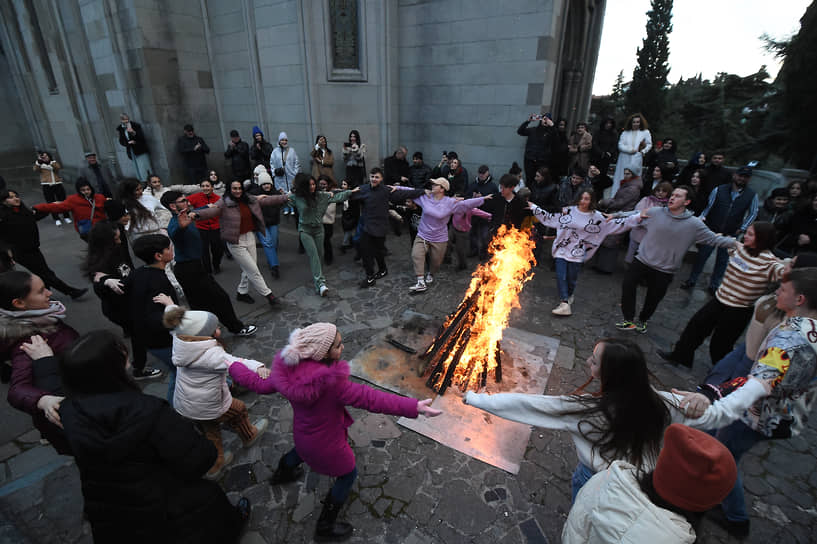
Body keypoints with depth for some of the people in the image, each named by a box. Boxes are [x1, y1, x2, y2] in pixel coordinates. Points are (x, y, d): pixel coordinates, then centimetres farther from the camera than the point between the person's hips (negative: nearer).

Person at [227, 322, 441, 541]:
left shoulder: (289, 371, -22)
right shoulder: (330, 382, -42)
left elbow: (261, 384, -6)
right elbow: (369, 398, -46)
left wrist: (233, 367, 12)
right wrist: (414, 407, -48)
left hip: (301, 432, 7)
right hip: (326, 444, -6)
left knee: (302, 449, 42)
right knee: (348, 475, 22)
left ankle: (282, 473, 71)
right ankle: (325, 527, 38)